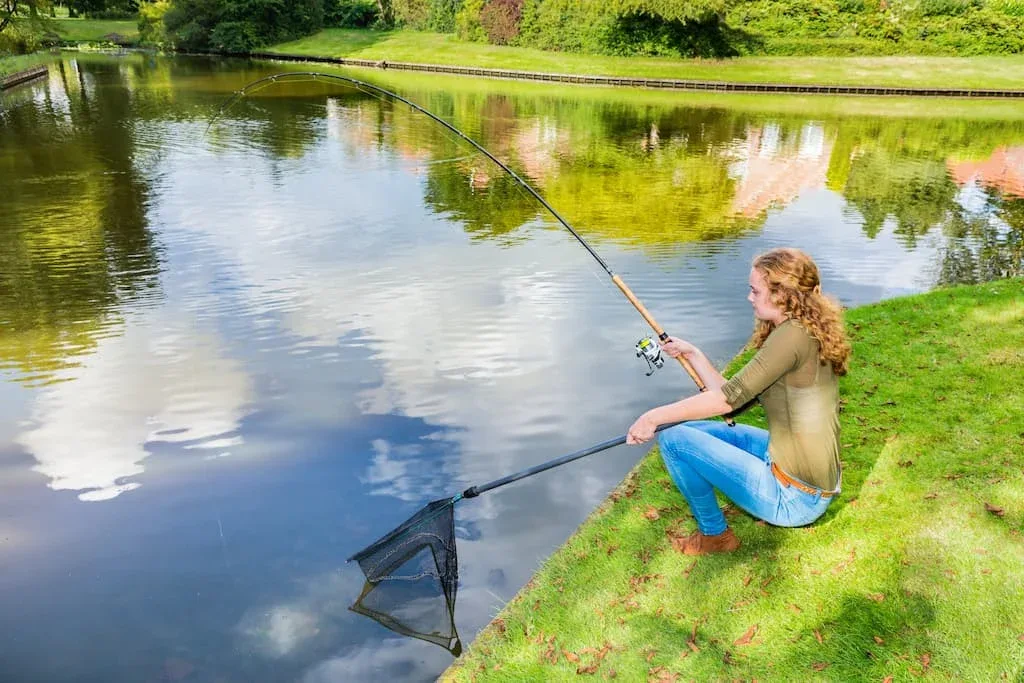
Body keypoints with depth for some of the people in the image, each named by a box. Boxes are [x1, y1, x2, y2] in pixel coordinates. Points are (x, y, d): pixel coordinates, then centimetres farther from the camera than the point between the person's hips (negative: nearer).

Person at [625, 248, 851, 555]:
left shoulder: (794, 334, -20)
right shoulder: (806, 334, 9)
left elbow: (730, 397, -22)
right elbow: (736, 399, 10)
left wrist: (656, 416, -15)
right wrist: (693, 355, 13)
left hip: (795, 496, -10)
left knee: (673, 437, -9)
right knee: (697, 429, 19)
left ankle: (714, 534, 9)